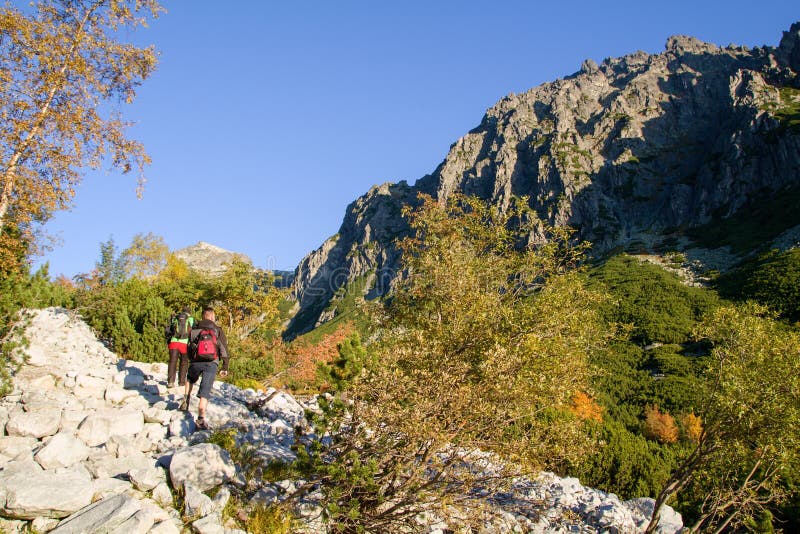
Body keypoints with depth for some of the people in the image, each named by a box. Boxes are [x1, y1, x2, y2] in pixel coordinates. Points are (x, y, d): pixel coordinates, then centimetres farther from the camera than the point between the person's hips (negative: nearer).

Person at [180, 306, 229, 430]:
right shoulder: (217, 330, 8)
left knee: (190, 379, 35)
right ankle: (201, 417, -18)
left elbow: (189, 348, 17)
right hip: (211, 364, -2)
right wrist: (225, 367, 7)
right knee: (205, 391, -3)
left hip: (195, 362, 2)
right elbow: (224, 350, 4)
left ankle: (186, 401, 20)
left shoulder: (194, 329, 13)